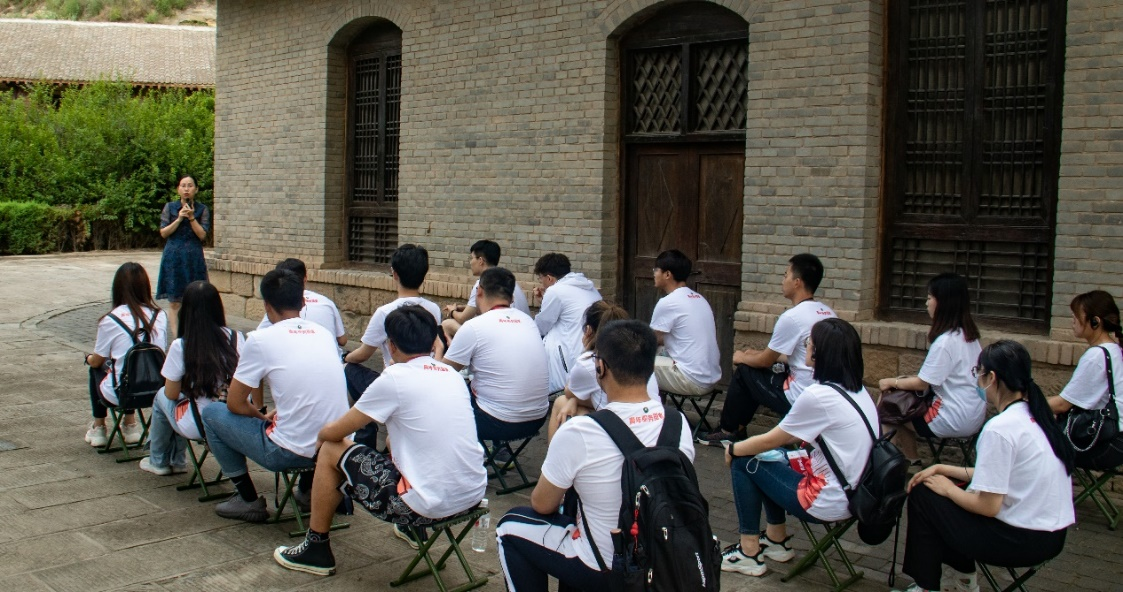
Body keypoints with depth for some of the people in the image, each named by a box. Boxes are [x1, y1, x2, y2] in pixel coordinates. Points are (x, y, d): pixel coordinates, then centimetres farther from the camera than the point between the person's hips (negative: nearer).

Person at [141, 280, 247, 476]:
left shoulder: (181, 346, -12)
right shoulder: (236, 338, -4)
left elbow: (172, 394, -3)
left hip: (198, 427, -4)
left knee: (162, 397, 27)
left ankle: (158, 461, 43)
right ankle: (176, 460, 45)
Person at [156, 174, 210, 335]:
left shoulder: (202, 209, 5)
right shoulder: (170, 207, 6)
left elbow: (202, 235, -3)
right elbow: (163, 233, 0)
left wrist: (191, 217, -13)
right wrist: (179, 218, -10)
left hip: (194, 258, 0)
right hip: (173, 257, 0)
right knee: (175, 302, 0)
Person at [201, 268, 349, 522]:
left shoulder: (261, 339, -7)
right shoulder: (324, 333, 9)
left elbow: (235, 404, 1)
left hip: (290, 453, -6)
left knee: (211, 413, 14)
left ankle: (248, 500, 15)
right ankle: (310, 487, 28)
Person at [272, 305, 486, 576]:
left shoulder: (394, 378, -9)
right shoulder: (452, 375, 9)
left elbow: (333, 433, -1)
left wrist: (321, 435, 24)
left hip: (431, 504, -7)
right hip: (474, 495, 7)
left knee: (330, 451, 11)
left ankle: (316, 549, 24)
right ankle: (415, 529, 45)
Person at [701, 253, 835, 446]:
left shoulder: (792, 317, -18)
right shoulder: (828, 313, 6)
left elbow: (766, 361, -6)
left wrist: (742, 358, 14)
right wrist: (757, 354, 22)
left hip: (798, 399, -8)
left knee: (744, 371, 11)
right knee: (756, 367, 23)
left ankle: (728, 431, 25)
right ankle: (737, 427, 30)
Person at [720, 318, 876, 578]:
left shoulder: (819, 395, -21)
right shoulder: (857, 391, 6)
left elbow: (771, 440, -10)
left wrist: (733, 449, 7)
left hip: (828, 503, -9)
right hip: (853, 494, 9)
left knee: (743, 463, 3)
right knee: (768, 459, 22)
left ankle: (750, 553, 9)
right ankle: (776, 541, 29)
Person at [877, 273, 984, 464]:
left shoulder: (946, 341, -20)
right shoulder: (967, 335, 7)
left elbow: (922, 383, -14)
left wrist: (892, 382, 1)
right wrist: (906, 380, 11)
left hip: (955, 420, -9)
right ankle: (911, 461, 15)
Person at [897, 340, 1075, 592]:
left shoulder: (1000, 428, -22)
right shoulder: (1032, 415, 5)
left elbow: (988, 506, -20)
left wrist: (947, 488, -2)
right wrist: (942, 469, 11)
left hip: (1025, 541, -9)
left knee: (923, 495, 2)